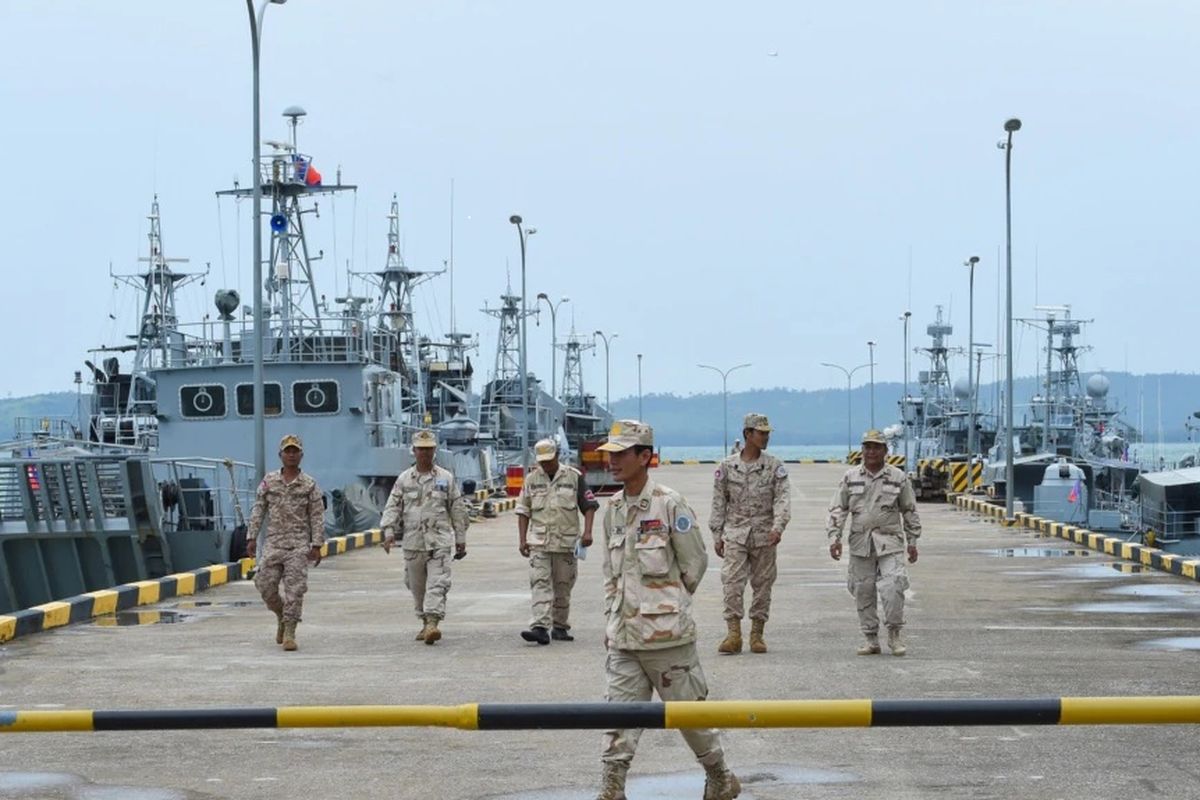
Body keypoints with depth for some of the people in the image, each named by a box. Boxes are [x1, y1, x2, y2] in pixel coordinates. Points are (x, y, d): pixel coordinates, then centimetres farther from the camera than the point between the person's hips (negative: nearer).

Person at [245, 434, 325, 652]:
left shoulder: (309, 485, 2)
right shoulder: (268, 481, 8)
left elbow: (317, 516, 1)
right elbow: (258, 511, 9)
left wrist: (317, 545, -6)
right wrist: (251, 537, 2)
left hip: (299, 545, -2)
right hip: (273, 542, 2)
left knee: (294, 588, -7)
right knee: (265, 584, -2)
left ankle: (289, 631, -3)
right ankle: (282, 616, 25)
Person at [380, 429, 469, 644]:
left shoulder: (446, 478, 7)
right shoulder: (404, 479, 9)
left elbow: (458, 509, 10)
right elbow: (392, 507, 6)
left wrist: (461, 539, 9)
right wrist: (389, 532, -9)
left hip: (439, 540, -2)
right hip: (413, 541, 2)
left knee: (437, 583, -15)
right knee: (417, 585, 9)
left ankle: (433, 622, -23)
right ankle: (425, 622, 23)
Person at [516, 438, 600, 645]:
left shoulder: (574, 477, 1)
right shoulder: (532, 480, 7)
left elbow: (589, 505, 4)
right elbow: (523, 511, 10)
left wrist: (587, 532, -8)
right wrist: (522, 540, 3)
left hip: (566, 542, 0)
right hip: (538, 542, 1)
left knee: (563, 587, 7)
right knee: (540, 583, -11)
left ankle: (560, 627, 19)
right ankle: (540, 628, -19)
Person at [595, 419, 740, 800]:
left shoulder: (669, 504, -10)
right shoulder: (613, 510, 8)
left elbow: (695, 562, -4)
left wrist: (669, 603, 4)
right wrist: (611, 619, 13)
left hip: (666, 632, -5)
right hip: (623, 637, 5)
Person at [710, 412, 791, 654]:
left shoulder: (774, 466, 3)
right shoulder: (727, 466, 4)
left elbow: (783, 498, -6)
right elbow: (718, 504, 9)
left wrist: (778, 527, -22)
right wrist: (717, 536, 5)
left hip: (764, 535, 1)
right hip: (735, 534, -1)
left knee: (763, 584, 4)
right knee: (732, 583, -11)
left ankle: (757, 634, 13)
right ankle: (733, 634, -10)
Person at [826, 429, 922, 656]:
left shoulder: (898, 477, 4)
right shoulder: (850, 477, 6)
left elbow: (910, 511, 11)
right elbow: (838, 509, 7)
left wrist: (912, 542, 10)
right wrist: (834, 537, -4)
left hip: (890, 542, -2)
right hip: (860, 543, 2)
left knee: (892, 588, -15)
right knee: (863, 592, 4)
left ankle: (894, 635, -1)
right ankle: (871, 640, 13)